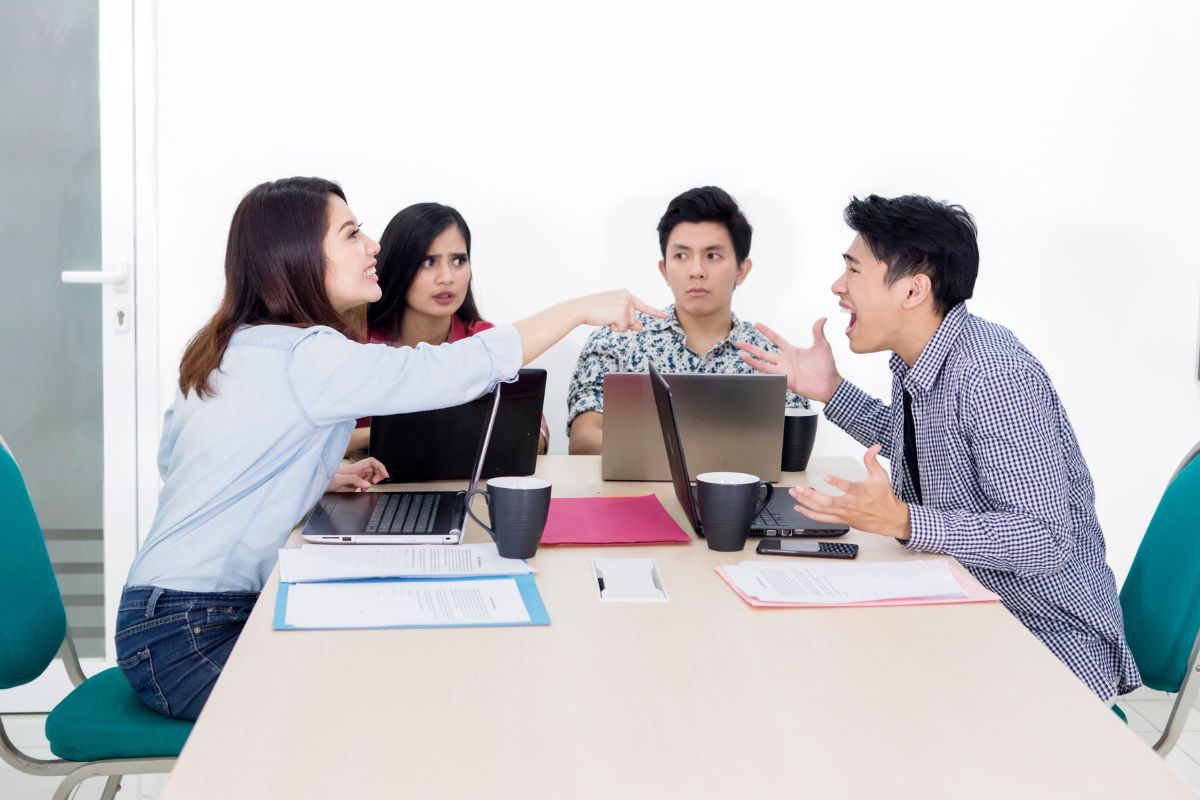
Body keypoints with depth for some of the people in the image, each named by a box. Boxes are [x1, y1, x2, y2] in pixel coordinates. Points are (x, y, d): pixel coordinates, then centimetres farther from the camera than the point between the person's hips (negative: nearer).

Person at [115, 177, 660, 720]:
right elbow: (449, 371, -24)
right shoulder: (303, 356, -19)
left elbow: (172, 458, 19)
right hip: (188, 640, -9)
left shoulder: (223, 349, 10)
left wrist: (322, 480, 11)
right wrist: (580, 309, -15)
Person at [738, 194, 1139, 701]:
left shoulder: (993, 374, -25)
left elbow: (1045, 540, -28)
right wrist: (831, 391, 12)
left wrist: (900, 521, -36)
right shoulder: (915, 361, 3)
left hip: (1048, 635, -8)